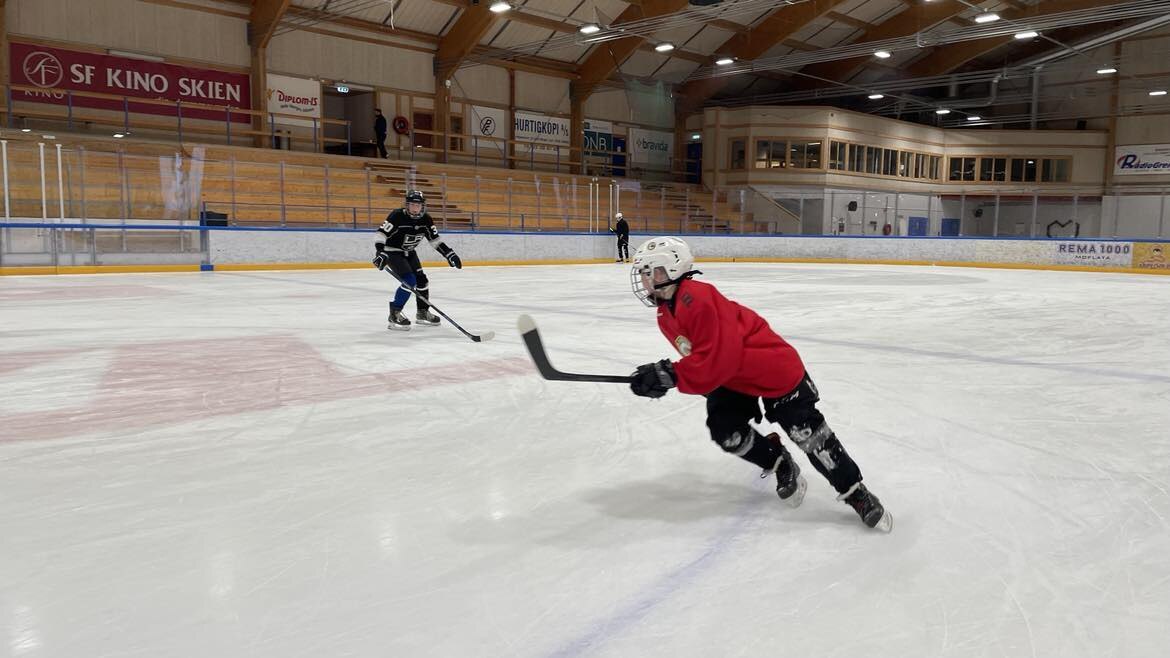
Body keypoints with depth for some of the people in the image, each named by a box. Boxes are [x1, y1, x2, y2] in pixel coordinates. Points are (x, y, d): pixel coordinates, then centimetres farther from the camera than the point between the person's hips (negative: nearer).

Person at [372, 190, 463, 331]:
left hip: (409, 253, 7)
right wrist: (380, 252, -43)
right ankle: (394, 314, -12)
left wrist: (449, 254, -8)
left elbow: (435, 240, 1)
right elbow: (381, 234, -29)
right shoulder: (397, 216, -26)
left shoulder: (426, 220, -8)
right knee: (410, 281, -21)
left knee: (422, 280, 3)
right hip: (392, 252, -7)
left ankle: (422, 313, 21)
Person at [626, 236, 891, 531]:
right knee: (725, 430, -7)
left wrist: (670, 375, -31)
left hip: (772, 368, -9)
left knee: (806, 431, -7)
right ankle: (780, 465, 18)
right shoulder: (665, 314, 3)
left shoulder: (698, 298, -30)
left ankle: (855, 493, 9)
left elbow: (718, 359, -34)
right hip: (730, 378, 9)